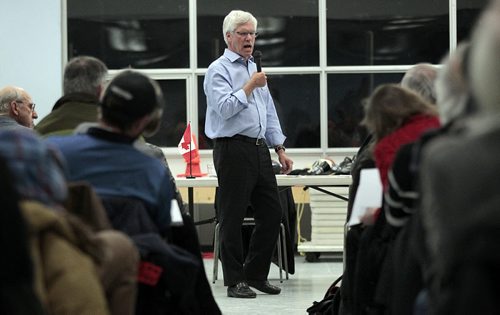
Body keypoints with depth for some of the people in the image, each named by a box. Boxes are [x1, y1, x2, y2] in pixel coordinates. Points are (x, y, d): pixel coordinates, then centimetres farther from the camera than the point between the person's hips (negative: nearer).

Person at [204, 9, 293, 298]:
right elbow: (224, 108, -18)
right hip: (233, 150, -8)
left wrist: (280, 150, 18)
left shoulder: (254, 69, 19)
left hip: (259, 149, 8)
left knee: (272, 212, 6)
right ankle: (235, 281, 5)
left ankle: (256, 274, 18)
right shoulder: (219, 70, -4)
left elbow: (269, 112, 22)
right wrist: (250, 86, -13)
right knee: (233, 218, -2)